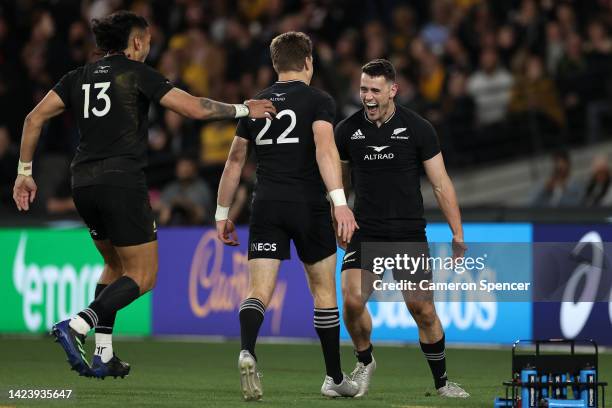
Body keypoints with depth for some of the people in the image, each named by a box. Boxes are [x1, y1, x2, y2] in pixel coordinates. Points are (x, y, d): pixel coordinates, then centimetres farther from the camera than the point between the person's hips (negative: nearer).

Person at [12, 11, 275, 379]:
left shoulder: (80, 77, 15)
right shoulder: (138, 73, -2)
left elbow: (35, 119, 9)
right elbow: (195, 108, -8)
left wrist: (25, 172, 15)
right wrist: (243, 110, 5)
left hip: (84, 183, 7)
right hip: (122, 182, -7)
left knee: (115, 264, 23)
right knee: (143, 275, 0)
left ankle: (104, 356, 13)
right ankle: (77, 327, -20)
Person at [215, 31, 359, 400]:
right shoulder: (319, 100, -2)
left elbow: (235, 160, 17)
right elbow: (325, 148, -18)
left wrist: (223, 214, 24)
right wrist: (339, 201, -27)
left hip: (266, 205, 3)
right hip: (309, 205, -3)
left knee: (259, 291, -6)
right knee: (324, 290, 13)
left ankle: (247, 351, -36)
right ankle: (335, 378, 20)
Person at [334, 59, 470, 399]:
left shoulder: (417, 129, -5)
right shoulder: (347, 130, -1)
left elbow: (441, 184, 0)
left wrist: (458, 235, -3)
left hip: (409, 233, -1)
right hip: (364, 232, 1)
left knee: (423, 310, -4)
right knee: (352, 299, -18)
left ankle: (442, 381, 15)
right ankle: (365, 363, 10)